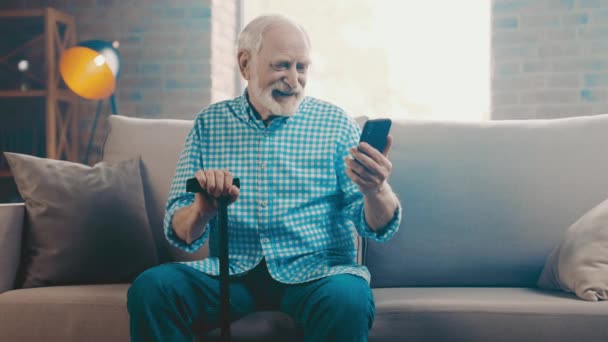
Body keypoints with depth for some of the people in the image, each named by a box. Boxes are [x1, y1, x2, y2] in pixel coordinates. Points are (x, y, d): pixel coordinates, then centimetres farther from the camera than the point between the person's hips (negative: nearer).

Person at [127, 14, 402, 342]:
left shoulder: (334, 122, 5)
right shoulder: (209, 124, 9)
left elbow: (378, 227, -1)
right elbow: (180, 234, 6)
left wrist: (375, 190, -25)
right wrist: (202, 210, -18)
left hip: (317, 273, -1)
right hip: (232, 273, 2)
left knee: (347, 300, -34)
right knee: (149, 287, -24)